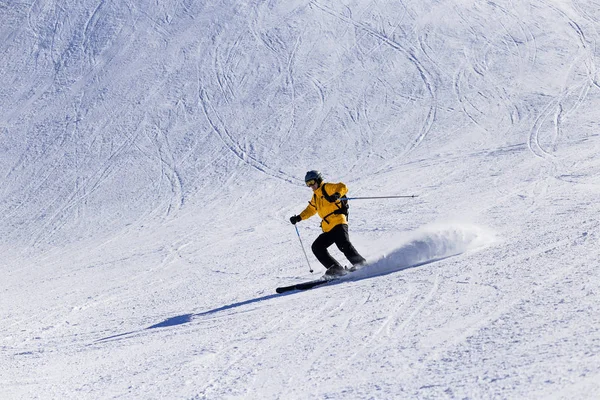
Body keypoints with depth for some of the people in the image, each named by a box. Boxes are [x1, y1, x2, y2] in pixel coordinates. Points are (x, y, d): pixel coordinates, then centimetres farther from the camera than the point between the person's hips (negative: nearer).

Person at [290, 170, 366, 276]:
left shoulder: (327, 188, 2)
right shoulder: (316, 196, 27)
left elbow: (343, 187, -14)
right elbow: (310, 210, 42)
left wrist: (337, 195, -34)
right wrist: (299, 218, 33)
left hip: (338, 222, -9)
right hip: (328, 229, 9)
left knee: (344, 245, -28)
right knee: (317, 247, -2)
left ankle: (362, 264, -25)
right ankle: (336, 268, -11)